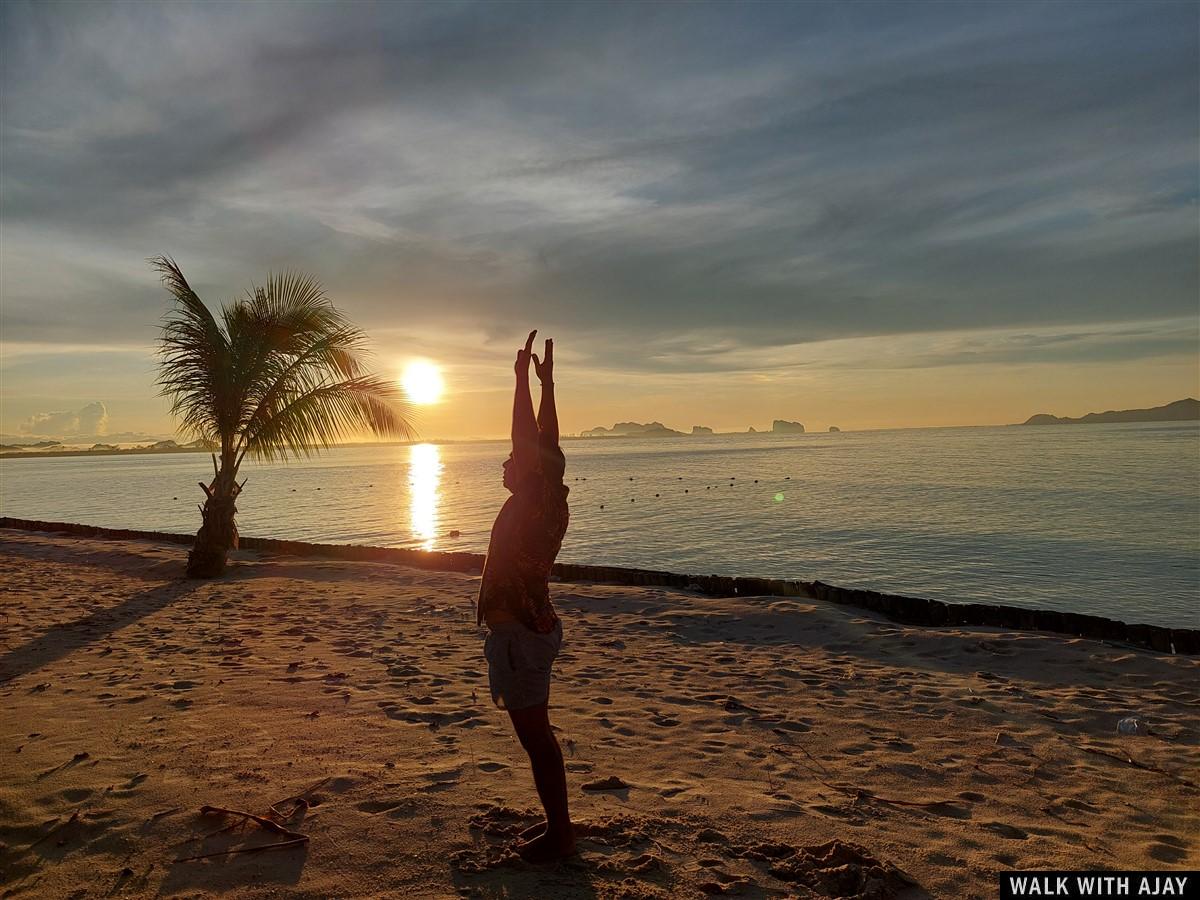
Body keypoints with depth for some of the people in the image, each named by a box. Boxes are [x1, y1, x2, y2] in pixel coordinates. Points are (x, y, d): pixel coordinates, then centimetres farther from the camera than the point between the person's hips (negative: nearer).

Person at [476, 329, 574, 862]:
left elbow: (529, 442, -21)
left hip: (519, 633, -10)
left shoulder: (536, 504, -16)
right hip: (530, 627, 10)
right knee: (537, 734, 17)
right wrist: (544, 383, 16)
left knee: (535, 736, 0)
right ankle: (557, 823, 28)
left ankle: (559, 834, 12)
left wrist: (524, 379, -15)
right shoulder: (545, 502, 5)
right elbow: (544, 443, 10)